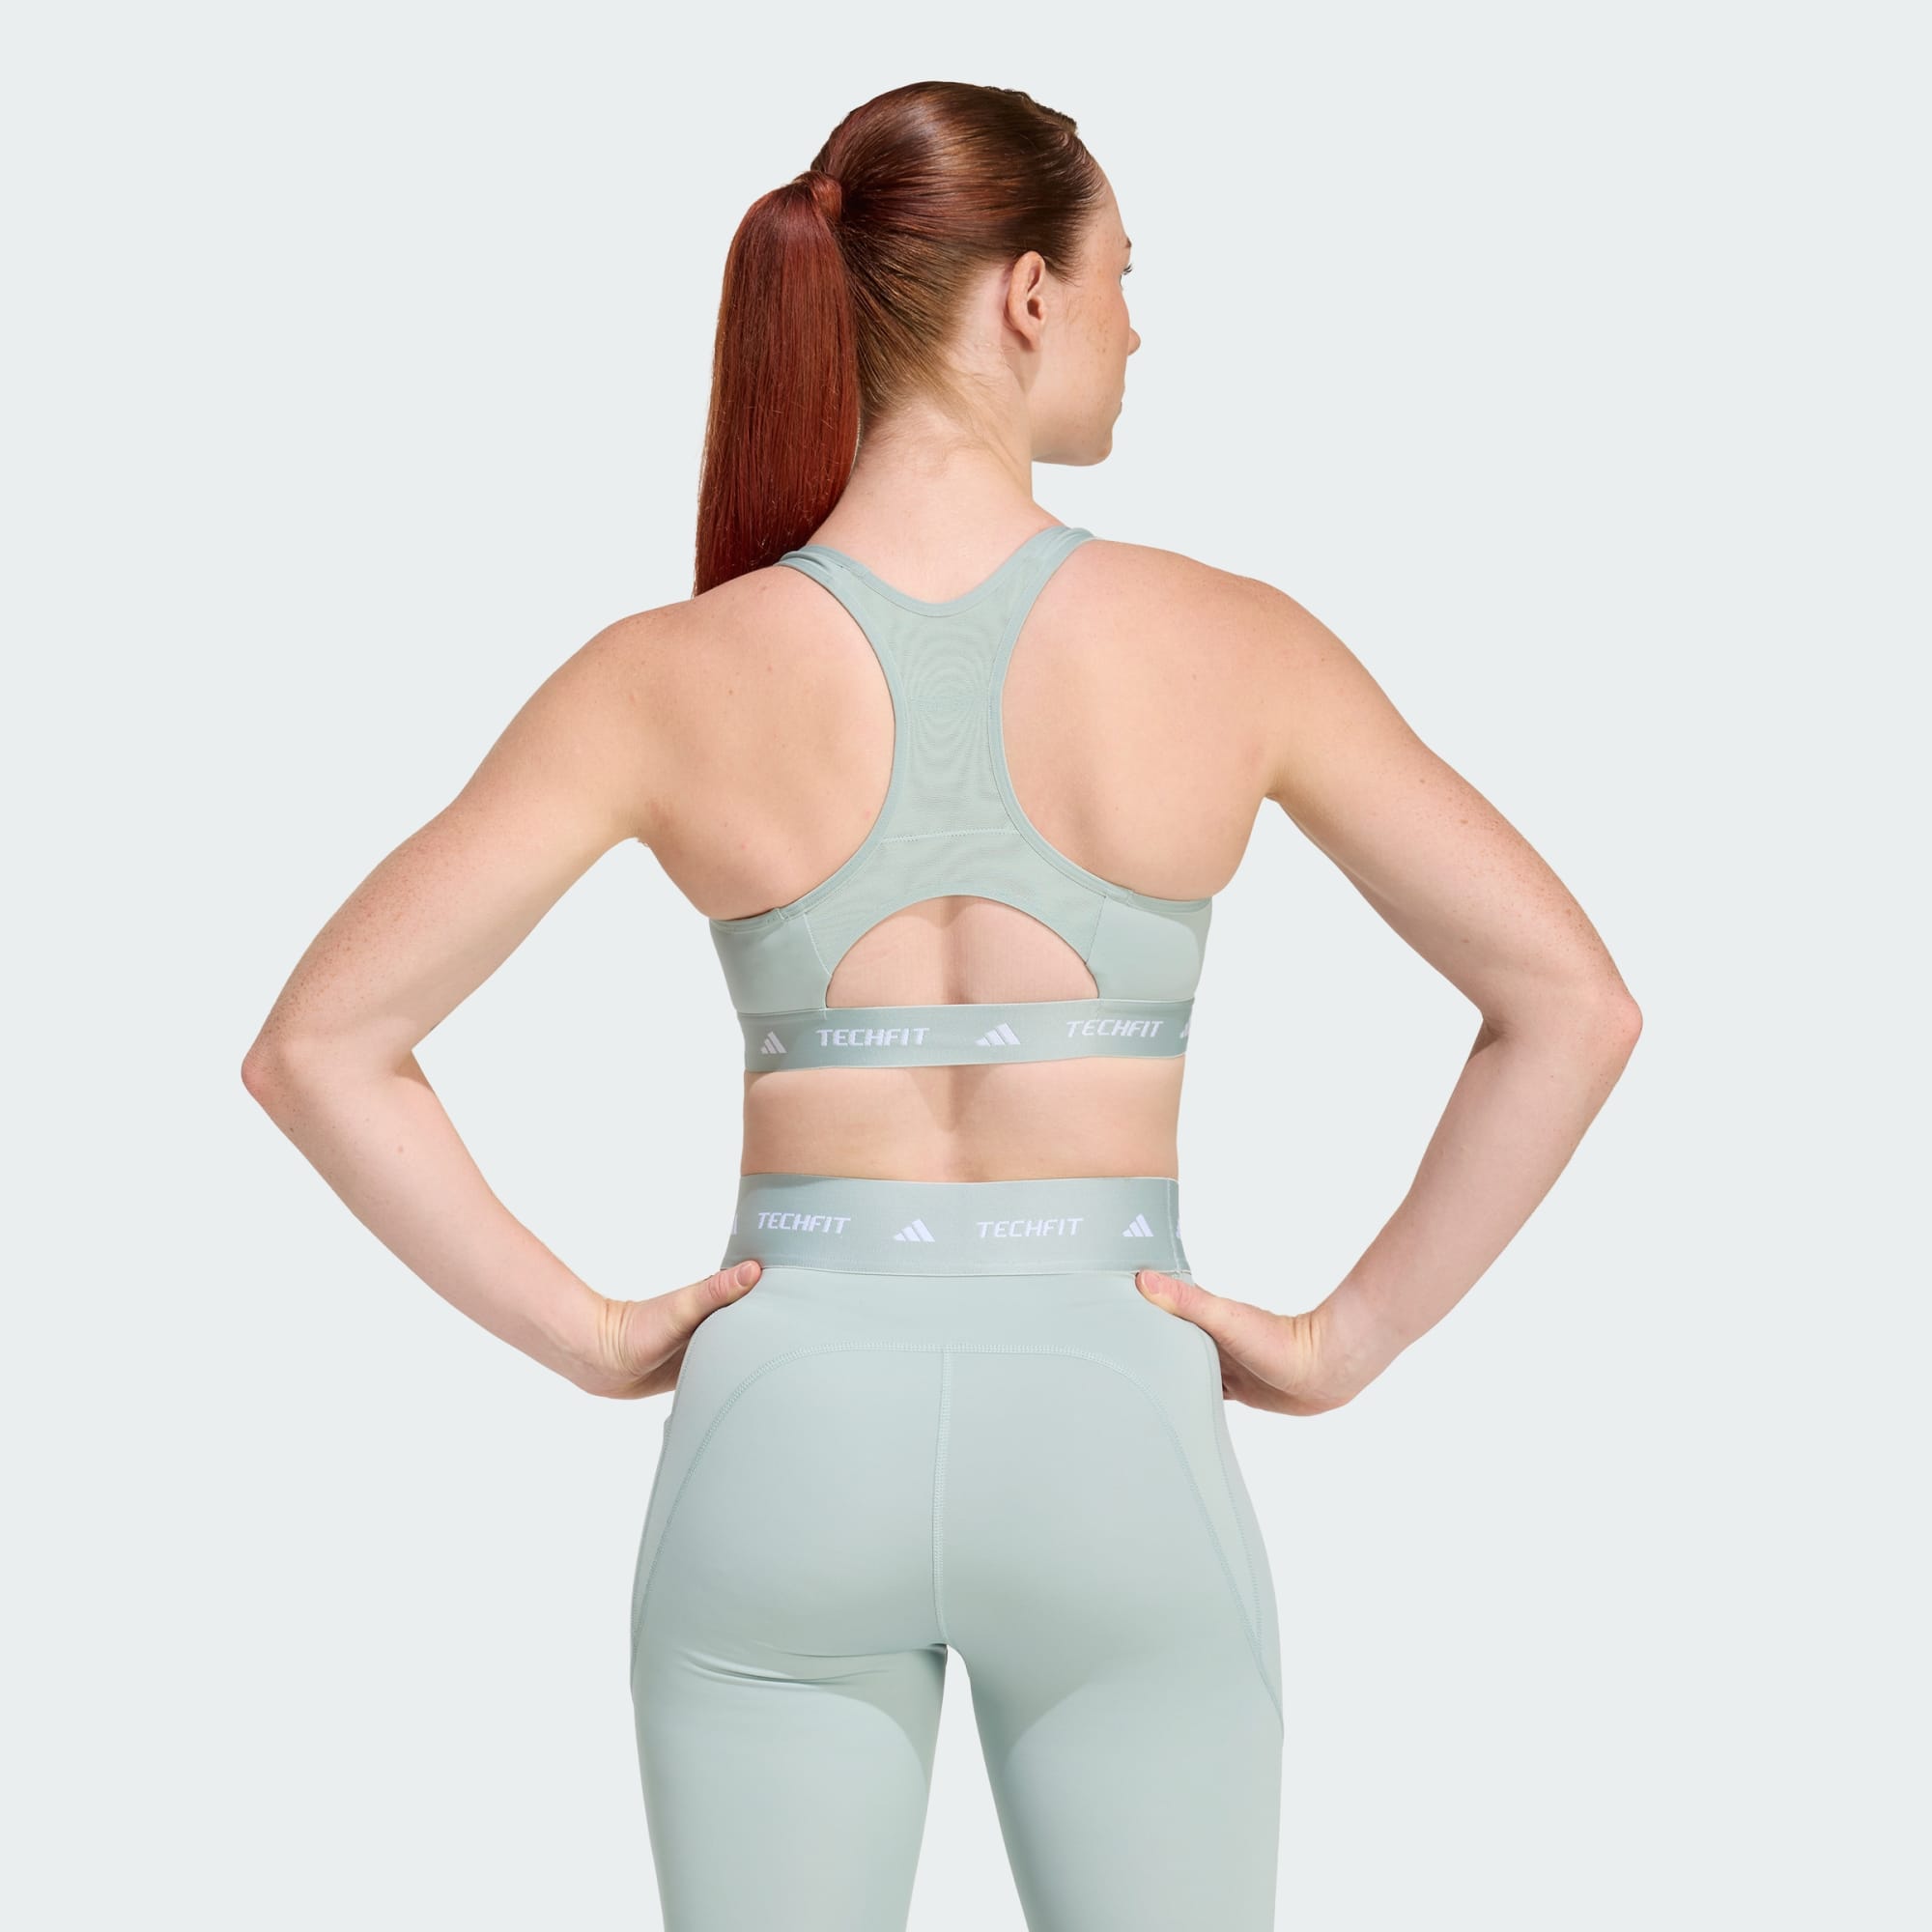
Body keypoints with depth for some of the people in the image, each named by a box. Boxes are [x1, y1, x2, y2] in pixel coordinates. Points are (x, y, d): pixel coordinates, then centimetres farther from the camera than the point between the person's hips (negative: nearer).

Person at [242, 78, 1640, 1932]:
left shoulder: (672, 678, -6)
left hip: (785, 1432, 1)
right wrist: (1348, 1340, 1)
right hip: (1113, 1436, -1)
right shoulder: (1231, 645, -7)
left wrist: (586, 1335, -1)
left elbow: (312, 1048, -8)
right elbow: (1575, 1002, -6)